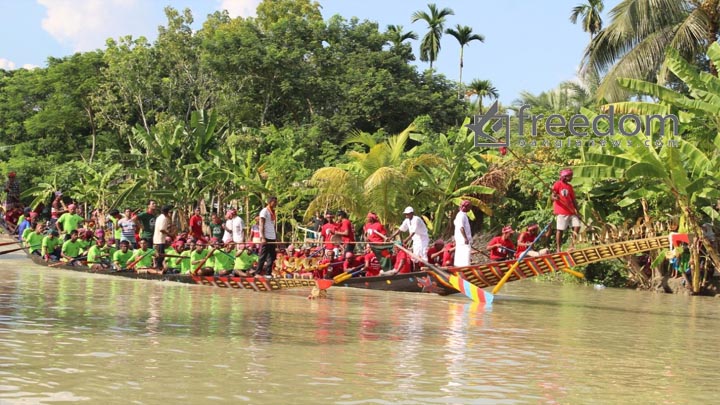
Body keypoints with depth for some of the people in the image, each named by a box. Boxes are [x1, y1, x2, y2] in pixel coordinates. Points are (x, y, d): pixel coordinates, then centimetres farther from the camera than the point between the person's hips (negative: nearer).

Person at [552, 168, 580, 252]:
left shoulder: (570, 186, 17)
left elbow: (573, 200, 18)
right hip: (562, 212, -6)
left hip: (571, 211, 6)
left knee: (577, 225, -4)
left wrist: (577, 212, 12)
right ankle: (558, 248, 2)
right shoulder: (558, 184, -1)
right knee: (560, 229, -4)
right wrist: (555, 198, -30)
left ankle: (572, 244, 8)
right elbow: (553, 197, -5)